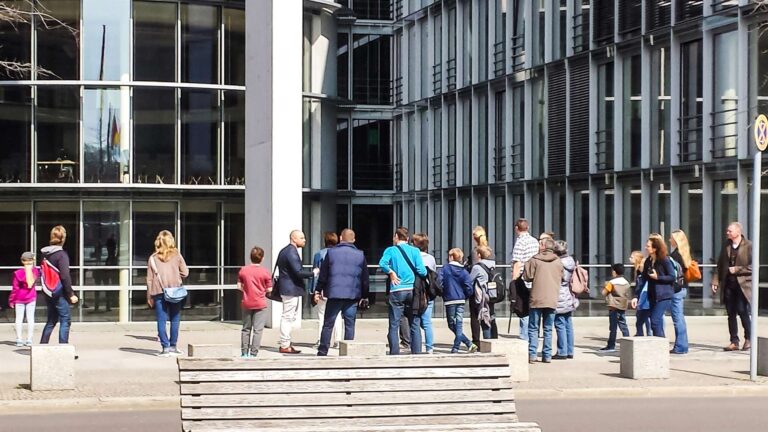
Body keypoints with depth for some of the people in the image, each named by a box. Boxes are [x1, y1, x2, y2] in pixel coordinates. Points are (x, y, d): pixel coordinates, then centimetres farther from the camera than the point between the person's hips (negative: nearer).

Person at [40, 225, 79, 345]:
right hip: (59, 293, -8)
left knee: (51, 320, 18)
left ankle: (42, 345, 20)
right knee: (65, 320, -1)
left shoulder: (45, 254, 8)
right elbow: (65, 276, -19)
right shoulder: (61, 254, -15)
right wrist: (71, 294, -14)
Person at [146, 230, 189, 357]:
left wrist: (149, 296, 9)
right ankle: (173, 346, 10)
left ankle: (165, 347, -3)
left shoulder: (153, 258, 4)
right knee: (175, 319, 9)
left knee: (161, 320, 2)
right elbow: (185, 272, 2)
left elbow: (149, 279, 3)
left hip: (159, 293, 0)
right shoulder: (177, 255, 3)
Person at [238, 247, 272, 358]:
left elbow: (239, 286, 4)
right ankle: (253, 353, -5)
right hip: (260, 304, -3)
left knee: (246, 329, 15)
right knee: (257, 329, -1)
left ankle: (244, 352, 18)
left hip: (246, 303, 3)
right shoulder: (265, 272, -8)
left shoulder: (243, 270, 0)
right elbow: (269, 290, -5)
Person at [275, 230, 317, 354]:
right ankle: (284, 346, -2)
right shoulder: (291, 252, -18)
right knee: (288, 317, -5)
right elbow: (298, 272, -23)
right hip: (291, 289, -11)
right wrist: (313, 273, -11)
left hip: (286, 288, 11)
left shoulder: (285, 251, 15)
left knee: (290, 317, 16)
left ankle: (285, 343, 22)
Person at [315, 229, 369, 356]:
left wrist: (318, 290, 12)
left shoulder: (331, 252, 2)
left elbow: (323, 274, 3)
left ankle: (322, 352, 8)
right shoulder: (360, 255, 4)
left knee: (328, 324, 6)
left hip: (334, 294, 0)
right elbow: (365, 278, 8)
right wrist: (364, 296, 15)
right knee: (349, 324, 4)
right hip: (352, 296, 0)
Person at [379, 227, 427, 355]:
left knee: (394, 326, 2)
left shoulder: (391, 250, 2)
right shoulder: (415, 251, 4)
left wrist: (391, 273, -3)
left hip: (396, 291, -1)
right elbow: (422, 271, -5)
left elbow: (382, 264, -17)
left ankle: (394, 354, -2)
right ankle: (416, 353, 3)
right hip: (412, 291, 2)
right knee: (415, 326, 7)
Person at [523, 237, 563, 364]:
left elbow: (527, 276, -6)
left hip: (537, 299, -3)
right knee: (548, 329, 10)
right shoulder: (558, 262, 5)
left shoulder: (535, 260, -7)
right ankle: (547, 355, 8)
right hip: (552, 300, 3)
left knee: (533, 328, 4)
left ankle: (532, 354, -3)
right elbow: (562, 277, 11)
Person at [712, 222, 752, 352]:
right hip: (728, 284, 5)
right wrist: (715, 281, 6)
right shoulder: (726, 246, 11)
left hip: (742, 285, -5)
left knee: (743, 311, -8)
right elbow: (720, 265, 13)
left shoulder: (748, 246, -6)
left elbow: (753, 266, -10)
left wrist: (737, 269, -15)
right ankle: (734, 342, 11)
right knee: (731, 314, 5)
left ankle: (748, 339, 9)